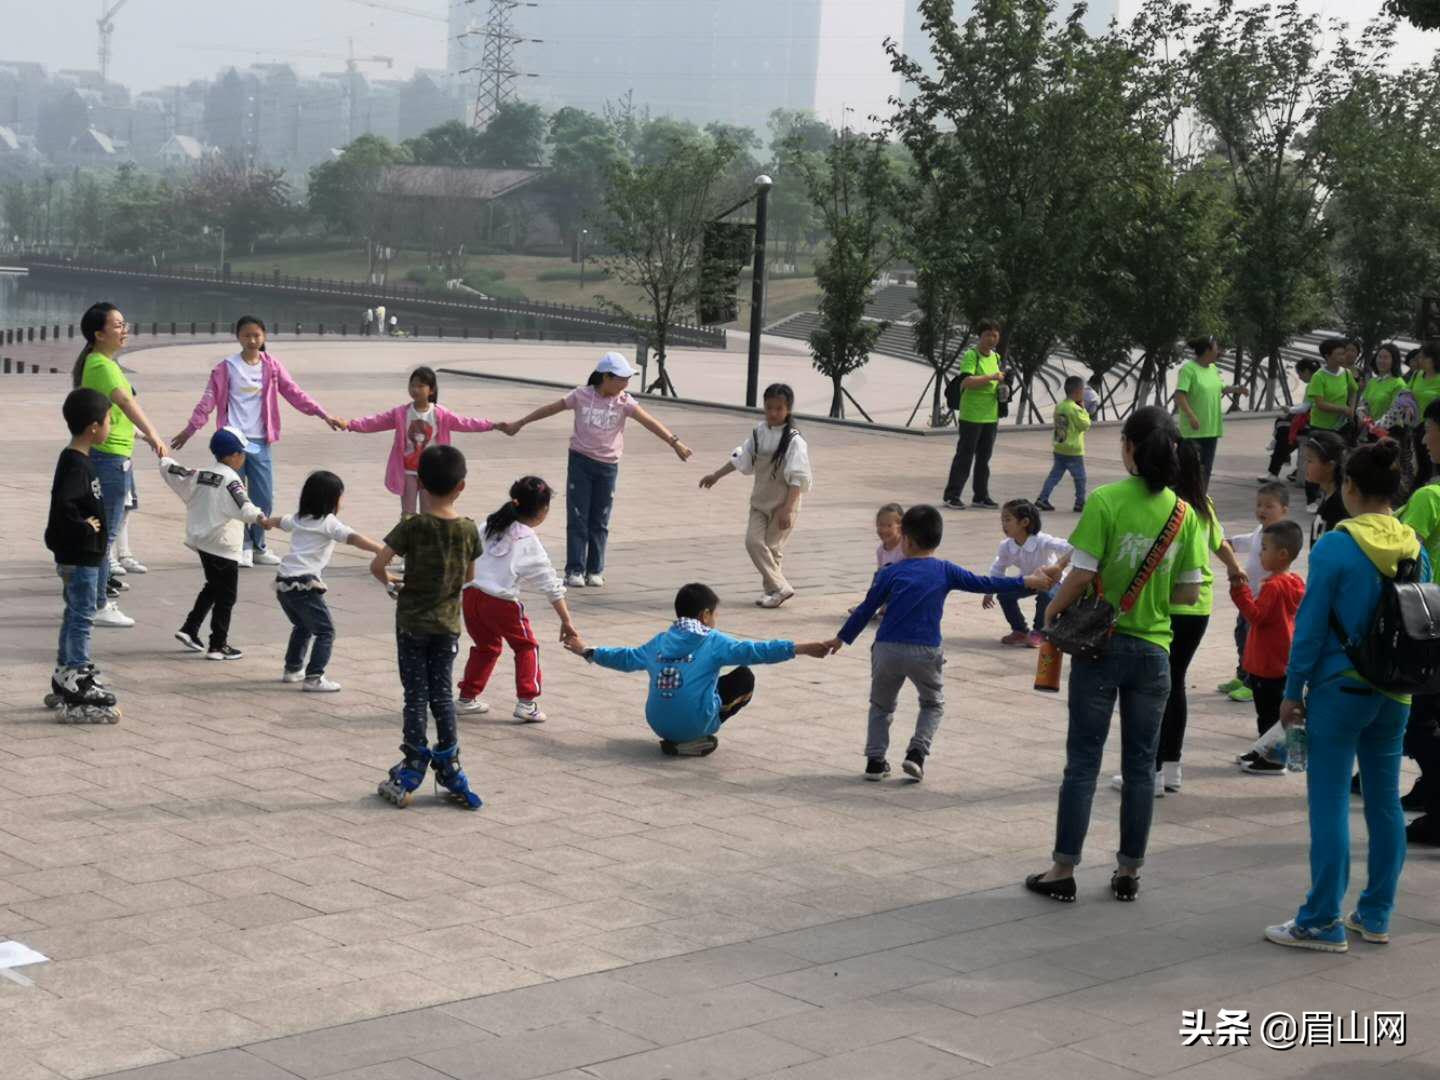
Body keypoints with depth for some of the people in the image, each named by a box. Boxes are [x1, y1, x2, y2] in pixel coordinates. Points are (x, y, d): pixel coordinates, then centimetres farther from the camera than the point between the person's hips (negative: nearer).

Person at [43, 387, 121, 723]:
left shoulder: (78, 460, 9)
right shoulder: (76, 465, -21)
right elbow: (61, 505, -34)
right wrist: (84, 528, -23)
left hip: (82, 556, 10)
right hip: (79, 557, -10)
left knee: (75, 617, 19)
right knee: (81, 620, -6)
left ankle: (64, 682, 30)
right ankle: (79, 699, -2)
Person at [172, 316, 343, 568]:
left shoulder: (272, 367, 5)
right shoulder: (226, 368, -1)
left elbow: (295, 394, 3)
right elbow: (208, 400, 0)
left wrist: (324, 415, -5)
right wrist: (190, 429, -4)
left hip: (260, 443, 2)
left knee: (264, 498, 3)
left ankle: (258, 546, 19)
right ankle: (243, 547, 11)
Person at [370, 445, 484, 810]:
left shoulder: (413, 526, -14)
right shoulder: (469, 530, -5)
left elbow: (377, 564, -16)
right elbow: (468, 577, 7)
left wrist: (389, 581, 4)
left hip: (412, 622, -2)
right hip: (448, 623, 2)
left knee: (416, 696, 4)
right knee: (442, 694, 12)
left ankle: (411, 772, 7)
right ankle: (449, 770, 13)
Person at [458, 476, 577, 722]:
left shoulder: (490, 526, 10)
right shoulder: (531, 545, -3)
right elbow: (551, 586, -1)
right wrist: (566, 621, 4)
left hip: (471, 594, 5)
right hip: (500, 602, -5)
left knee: (486, 646, 26)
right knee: (527, 646, 15)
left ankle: (467, 697, 31)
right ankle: (526, 702, 7)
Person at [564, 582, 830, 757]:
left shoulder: (660, 642, 15)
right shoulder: (713, 641, 0)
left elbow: (627, 659, 26)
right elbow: (753, 651, -11)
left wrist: (587, 652, 44)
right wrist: (800, 649, -14)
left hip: (659, 725, 7)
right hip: (694, 723, -7)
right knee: (744, 679, 11)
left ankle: (676, 739, 10)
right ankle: (696, 740, 0)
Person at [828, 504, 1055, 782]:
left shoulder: (891, 573, 7)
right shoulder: (946, 571, 7)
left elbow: (867, 609, 11)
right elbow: (984, 584, 6)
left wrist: (842, 638, 22)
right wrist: (1027, 582, 12)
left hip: (887, 648, 1)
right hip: (926, 651, 0)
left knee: (881, 705, 20)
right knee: (933, 704, 21)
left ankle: (875, 760, 11)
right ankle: (917, 753, 2)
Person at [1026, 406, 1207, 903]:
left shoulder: (1105, 501, -13)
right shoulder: (1184, 513, -2)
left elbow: (1082, 574, -15)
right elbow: (1189, 593, 0)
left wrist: (1053, 610, 3)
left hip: (1101, 646, -3)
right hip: (1153, 652, 3)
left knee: (1082, 761, 5)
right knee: (1140, 765, 12)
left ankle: (1063, 870, 9)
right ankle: (1129, 871, 19)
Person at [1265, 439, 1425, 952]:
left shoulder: (1335, 548, -13)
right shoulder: (1416, 549, 3)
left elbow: (1311, 627, -11)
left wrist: (1292, 691, -3)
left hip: (1339, 688, -6)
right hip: (1396, 694, 6)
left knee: (1329, 801, -1)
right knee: (1385, 800, 13)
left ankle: (1323, 923, 2)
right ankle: (1375, 915, 21)